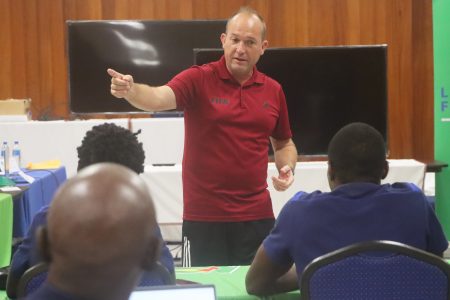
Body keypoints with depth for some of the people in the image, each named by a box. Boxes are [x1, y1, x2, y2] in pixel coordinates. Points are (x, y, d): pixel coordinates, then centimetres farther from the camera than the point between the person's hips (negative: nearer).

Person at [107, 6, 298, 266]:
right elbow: (158, 98, -23)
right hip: (203, 218, -3)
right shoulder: (199, 79, -5)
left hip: (257, 216, 3)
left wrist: (287, 168, 1)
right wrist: (131, 90, -44)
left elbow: (284, 143, 21)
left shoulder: (273, 90, 8)